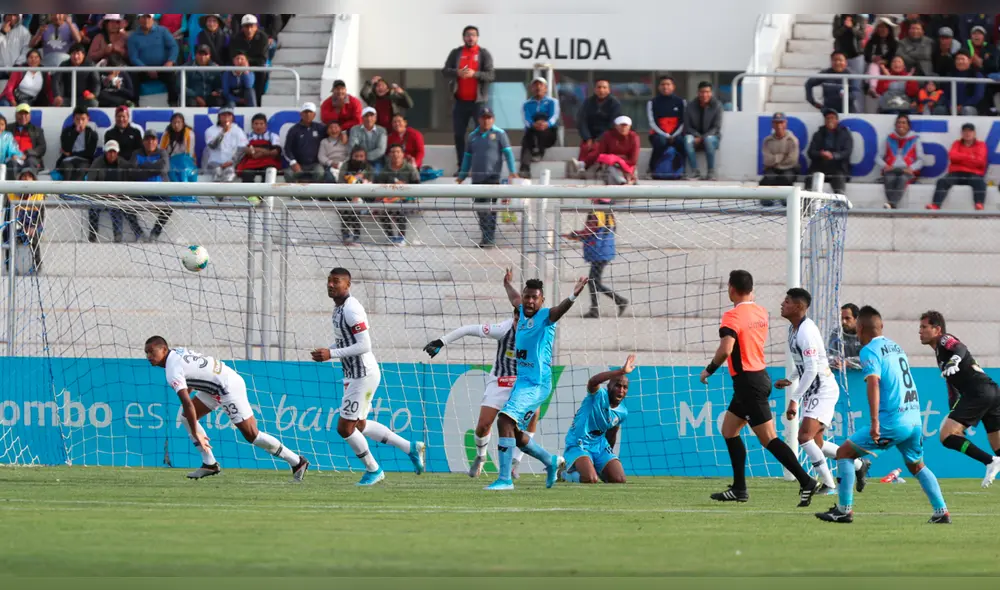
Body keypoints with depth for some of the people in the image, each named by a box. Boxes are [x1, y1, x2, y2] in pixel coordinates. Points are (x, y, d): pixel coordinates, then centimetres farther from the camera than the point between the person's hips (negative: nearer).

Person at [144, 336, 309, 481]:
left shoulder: (172, 372, -22)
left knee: (251, 435, -8)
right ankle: (209, 464, 10)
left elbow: (188, 404, -26)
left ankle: (297, 462, 1)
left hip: (229, 387, -10)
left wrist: (195, 433, -21)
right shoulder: (177, 352, 5)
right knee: (186, 416, 8)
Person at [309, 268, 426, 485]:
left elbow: (365, 345, -25)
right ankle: (411, 448, 25)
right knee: (359, 425, 19)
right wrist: (326, 351, 6)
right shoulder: (340, 307, 11)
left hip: (363, 375, -10)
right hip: (353, 375, 10)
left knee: (344, 428, -4)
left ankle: (373, 470, 14)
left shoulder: (351, 310, -21)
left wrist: (332, 354, -24)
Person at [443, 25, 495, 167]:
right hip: (460, 101, 3)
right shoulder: (456, 53, 8)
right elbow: (445, 71, 0)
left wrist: (475, 74, -25)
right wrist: (457, 73, -21)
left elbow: (491, 75, -8)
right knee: (459, 134, 5)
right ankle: (462, 167, 13)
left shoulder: (484, 54, 1)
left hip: (479, 100, -3)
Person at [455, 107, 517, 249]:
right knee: (480, 208, 4)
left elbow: (508, 152, -3)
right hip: (477, 178, 5)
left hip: (492, 177, -5)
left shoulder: (499, 134, 2)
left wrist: (512, 171, -14)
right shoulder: (473, 136, 15)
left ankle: (489, 238, -10)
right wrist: (462, 176, 22)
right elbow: (467, 156, 22)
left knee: (489, 209, -10)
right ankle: (486, 236, 14)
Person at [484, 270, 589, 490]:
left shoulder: (545, 316, -9)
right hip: (522, 380, 9)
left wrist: (573, 297, -51)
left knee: (505, 420, -22)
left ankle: (505, 479, -20)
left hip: (537, 383, -9)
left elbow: (560, 309, -31)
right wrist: (508, 284, 56)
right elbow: (514, 298, 36)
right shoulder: (523, 313, 13)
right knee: (515, 434, 16)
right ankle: (552, 461, 38)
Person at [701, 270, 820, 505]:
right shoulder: (761, 312, 8)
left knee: (768, 439, -9)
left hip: (748, 381, -9)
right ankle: (739, 489, 16)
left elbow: (726, 349, -29)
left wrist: (709, 370, -13)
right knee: (729, 430, 17)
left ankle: (806, 483, -13)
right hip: (760, 376, 9)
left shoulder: (733, 316, -17)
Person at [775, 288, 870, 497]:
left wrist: (794, 400, -23)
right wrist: (790, 381, 9)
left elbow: (811, 370, -25)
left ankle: (829, 484, -13)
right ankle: (858, 465, 26)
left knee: (805, 436, -21)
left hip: (823, 390, -10)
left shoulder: (806, 331, -21)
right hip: (813, 392, 10)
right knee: (815, 444, 11)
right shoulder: (794, 328, 10)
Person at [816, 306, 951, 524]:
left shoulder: (870, 350, -7)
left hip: (892, 421, -7)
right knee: (916, 465, 25)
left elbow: (874, 382, -20)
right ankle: (942, 512, 15)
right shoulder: (896, 347, 17)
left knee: (845, 452, 3)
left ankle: (844, 510, 0)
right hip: (915, 418, 7)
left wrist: (875, 420, -27)